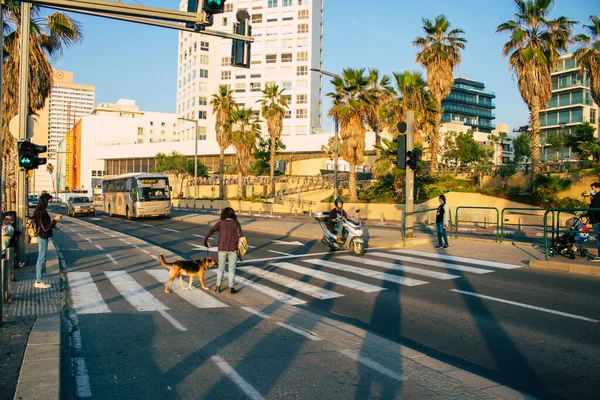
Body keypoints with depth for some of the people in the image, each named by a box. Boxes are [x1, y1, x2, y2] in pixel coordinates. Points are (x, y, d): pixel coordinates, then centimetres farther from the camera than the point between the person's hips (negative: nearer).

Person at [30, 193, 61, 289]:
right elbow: (45, 227, -21)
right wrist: (55, 220, -17)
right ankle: (38, 282, 4)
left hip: (41, 237, 10)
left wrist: (53, 221, 13)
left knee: (40, 258, 16)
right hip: (43, 238, -10)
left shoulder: (39, 211, 10)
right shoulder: (42, 212, -20)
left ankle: (38, 279, 24)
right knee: (41, 259, -3)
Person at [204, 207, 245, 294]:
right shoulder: (236, 223, -2)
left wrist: (205, 241, -2)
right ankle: (231, 288, 11)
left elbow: (210, 231, -13)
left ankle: (218, 287, 16)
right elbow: (240, 236, -8)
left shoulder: (220, 223, -1)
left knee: (221, 268, 15)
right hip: (233, 249, -1)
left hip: (222, 249, 1)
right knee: (232, 269, 9)